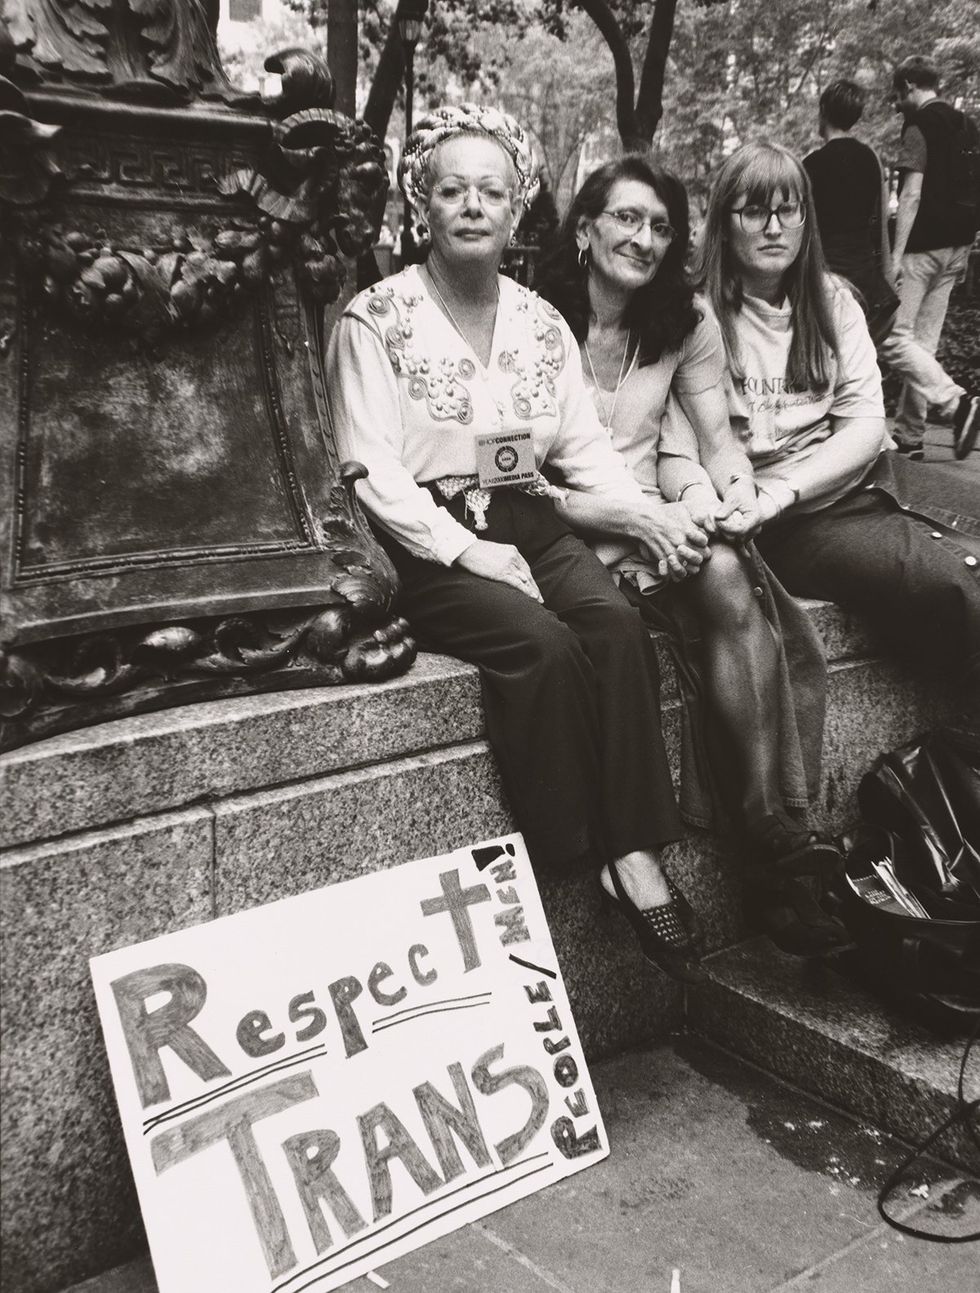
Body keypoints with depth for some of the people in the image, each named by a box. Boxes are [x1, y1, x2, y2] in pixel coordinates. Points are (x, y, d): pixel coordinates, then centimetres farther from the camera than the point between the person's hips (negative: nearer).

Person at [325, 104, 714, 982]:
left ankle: (635, 854, -20)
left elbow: (585, 446, 12)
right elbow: (372, 470, -9)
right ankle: (565, 866, -15)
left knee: (617, 624, -25)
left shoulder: (542, 322, 13)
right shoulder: (375, 319, -2)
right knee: (544, 643, -30)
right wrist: (467, 550, -19)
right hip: (426, 540, -4)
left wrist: (644, 510, -8)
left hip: (527, 521, 5)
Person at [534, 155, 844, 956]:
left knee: (730, 579, -30)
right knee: (730, 590, -29)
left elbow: (719, 437, 10)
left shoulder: (686, 321, 10)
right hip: (571, 529, -4)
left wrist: (738, 490, -14)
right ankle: (771, 838, -21)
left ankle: (769, 836, -25)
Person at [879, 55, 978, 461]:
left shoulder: (919, 124, -8)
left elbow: (912, 193, -16)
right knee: (923, 342, 10)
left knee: (893, 338, -7)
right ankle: (908, 438, 11)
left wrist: (896, 255, -18)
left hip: (923, 245, -8)